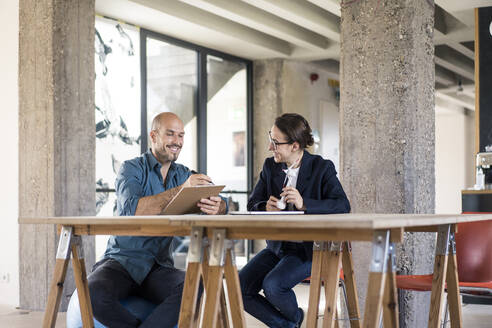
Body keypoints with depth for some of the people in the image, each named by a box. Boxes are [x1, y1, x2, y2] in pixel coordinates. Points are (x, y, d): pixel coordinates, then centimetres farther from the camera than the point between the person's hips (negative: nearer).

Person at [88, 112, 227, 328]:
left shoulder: (184, 175, 11)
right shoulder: (132, 169, -3)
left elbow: (220, 204, 0)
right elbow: (132, 210, -22)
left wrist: (217, 208, -26)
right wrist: (180, 190, -31)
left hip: (158, 268, 3)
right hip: (122, 261, -2)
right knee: (94, 295, -33)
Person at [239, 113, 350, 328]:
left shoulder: (322, 168, -8)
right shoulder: (270, 167, 6)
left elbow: (343, 206, -19)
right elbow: (252, 204, 7)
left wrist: (304, 204, -31)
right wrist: (266, 207, -17)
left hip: (308, 248, -6)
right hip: (277, 246, 6)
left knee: (272, 286, -28)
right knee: (240, 290, -10)